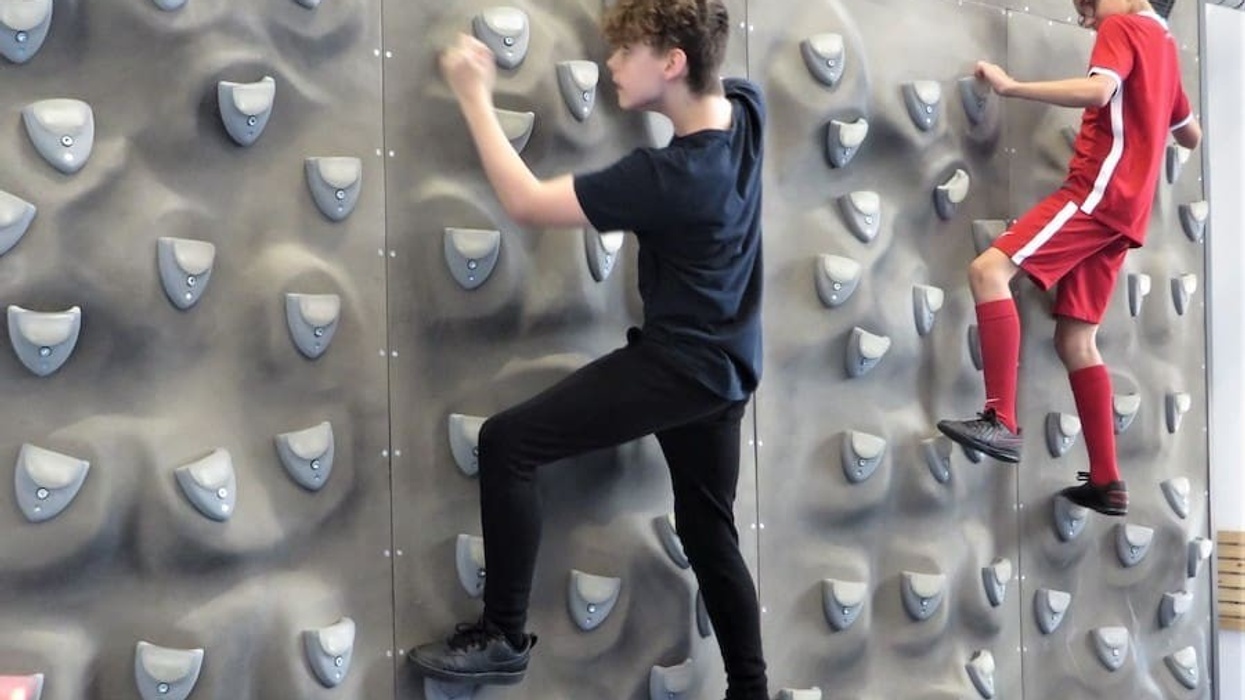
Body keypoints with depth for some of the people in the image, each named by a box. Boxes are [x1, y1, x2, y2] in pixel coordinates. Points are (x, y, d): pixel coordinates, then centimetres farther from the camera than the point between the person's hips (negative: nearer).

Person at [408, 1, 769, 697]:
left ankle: (504, 638, -3)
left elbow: (526, 202, -19)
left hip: (678, 364, -9)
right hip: (723, 365, 9)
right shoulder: (747, 107, -5)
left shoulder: (667, 176, -27)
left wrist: (475, 96, -13)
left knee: (508, 441, -11)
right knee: (710, 531, 20)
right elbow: (714, 73, 23)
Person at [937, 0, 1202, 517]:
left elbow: (1098, 91, -22)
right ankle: (1107, 482, 8)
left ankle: (1002, 422, -30)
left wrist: (1011, 87, -21)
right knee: (1075, 340, 8)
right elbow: (1191, 135, 37)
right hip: (1125, 206, 10)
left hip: (1100, 189, -10)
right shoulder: (1163, 44, 27)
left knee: (990, 270, -22)